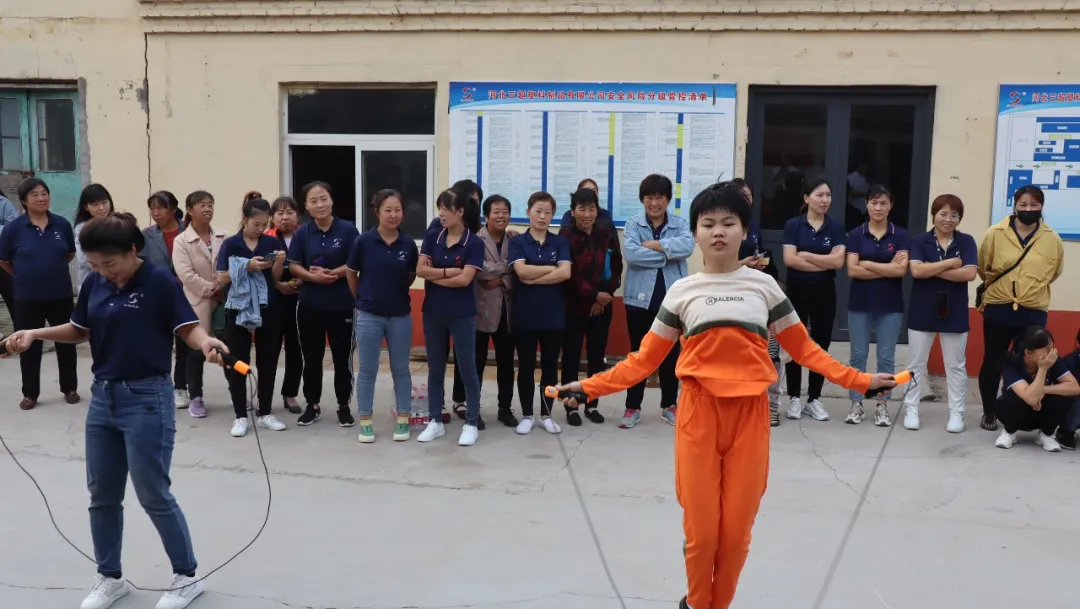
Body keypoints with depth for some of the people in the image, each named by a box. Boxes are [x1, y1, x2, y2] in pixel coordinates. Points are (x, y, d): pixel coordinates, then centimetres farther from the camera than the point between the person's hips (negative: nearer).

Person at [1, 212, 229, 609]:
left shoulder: (159, 281, -14)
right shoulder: (94, 283, 3)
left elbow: (188, 327, -15)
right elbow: (80, 330, 14)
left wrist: (205, 343, -37)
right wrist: (35, 333, 0)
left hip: (146, 400, -6)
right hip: (102, 398, 7)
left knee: (153, 496, 1)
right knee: (102, 494, 14)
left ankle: (187, 576, 19)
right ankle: (110, 577, 32)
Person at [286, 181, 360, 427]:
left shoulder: (347, 229, -7)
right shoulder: (302, 233, 2)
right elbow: (293, 266, 1)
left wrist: (333, 273, -20)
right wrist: (313, 276, -17)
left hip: (341, 304, -2)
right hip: (309, 304, 3)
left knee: (342, 357, 6)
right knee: (311, 357, 11)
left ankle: (344, 406, 19)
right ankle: (312, 405, 24)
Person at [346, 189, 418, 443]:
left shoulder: (408, 243, -3)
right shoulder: (363, 241, -9)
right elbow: (351, 274, 4)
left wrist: (397, 294, -1)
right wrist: (362, 299, 11)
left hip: (400, 315, 2)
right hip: (369, 315, -2)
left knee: (401, 369, 11)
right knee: (367, 371, 6)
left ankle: (403, 420, 22)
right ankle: (365, 422, 17)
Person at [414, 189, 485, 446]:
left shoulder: (474, 243, -9)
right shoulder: (432, 238, 3)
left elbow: (464, 279, -17)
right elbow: (420, 270, -7)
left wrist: (434, 275, -8)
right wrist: (449, 271, -15)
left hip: (462, 315, -4)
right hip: (433, 312, 4)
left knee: (467, 369, 3)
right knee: (435, 369, 11)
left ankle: (471, 424, 13)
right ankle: (435, 421, 22)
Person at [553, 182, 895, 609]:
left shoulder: (764, 286, 9)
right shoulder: (681, 292, 6)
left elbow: (803, 348, 12)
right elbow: (646, 359, 5)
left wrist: (858, 381, 4)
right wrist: (591, 386, -3)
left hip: (749, 414, 1)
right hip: (699, 413, -1)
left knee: (736, 529, 5)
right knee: (701, 528, 2)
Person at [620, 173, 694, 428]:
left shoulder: (680, 223, 3)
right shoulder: (633, 224, 0)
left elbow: (687, 246, -18)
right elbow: (631, 254, -18)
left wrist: (654, 245, -18)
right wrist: (666, 256, -15)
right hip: (640, 298, -1)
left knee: (671, 353, 10)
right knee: (638, 353, 7)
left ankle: (669, 405, 24)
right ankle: (633, 407, 16)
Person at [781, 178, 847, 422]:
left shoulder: (836, 227, 4)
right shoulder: (792, 225, -2)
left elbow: (838, 261, -9)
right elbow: (789, 259, -13)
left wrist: (805, 255, -10)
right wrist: (824, 263, -10)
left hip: (824, 291, 2)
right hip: (797, 290, -2)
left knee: (821, 345, 6)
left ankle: (814, 399, 16)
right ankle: (794, 398, 12)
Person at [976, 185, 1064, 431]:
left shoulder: (1052, 239, -3)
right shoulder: (995, 233, -7)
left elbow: (1054, 272, 13)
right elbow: (982, 267, 6)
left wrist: (1032, 287, 11)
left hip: (1033, 313, 1)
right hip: (998, 309, -1)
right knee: (992, 363, 6)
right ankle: (989, 413, 21)